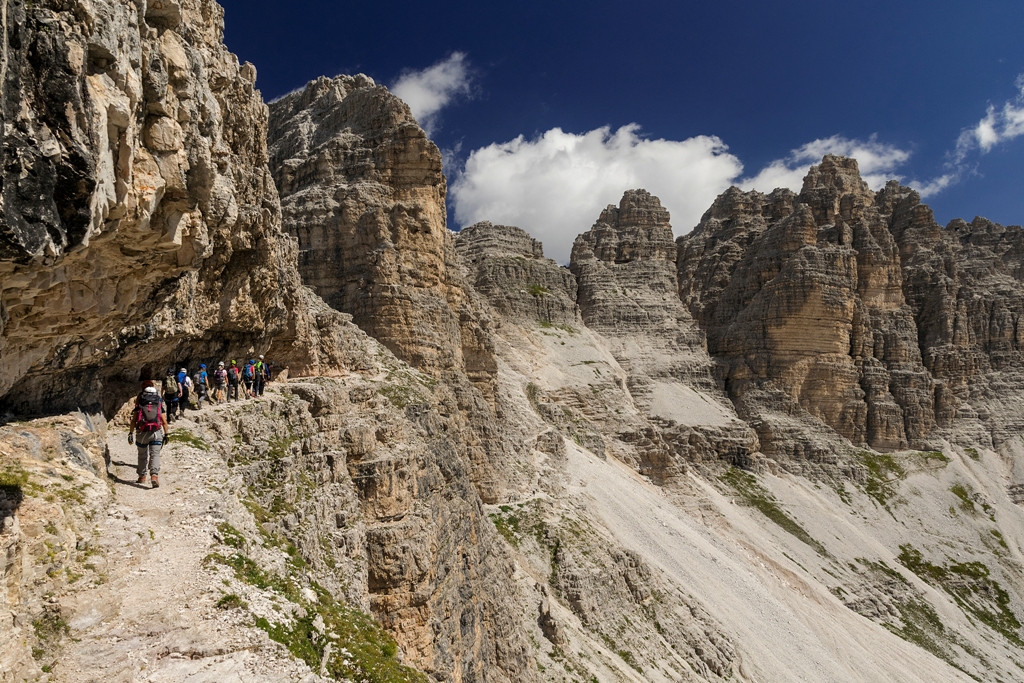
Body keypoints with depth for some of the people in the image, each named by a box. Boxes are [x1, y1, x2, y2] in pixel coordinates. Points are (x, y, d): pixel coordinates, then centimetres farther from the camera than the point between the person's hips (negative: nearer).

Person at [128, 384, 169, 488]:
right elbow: (164, 422, 5)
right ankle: (154, 475, -23)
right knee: (155, 455, -4)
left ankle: (142, 476, 24)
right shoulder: (160, 405, 7)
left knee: (142, 456, 16)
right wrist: (166, 434, 11)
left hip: (142, 433, 0)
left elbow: (133, 421, 2)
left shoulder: (139, 406, 5)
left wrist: (131, 433, 8)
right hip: (156, 433, 0)